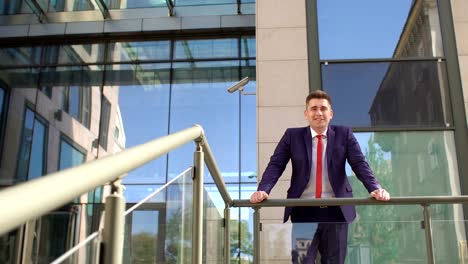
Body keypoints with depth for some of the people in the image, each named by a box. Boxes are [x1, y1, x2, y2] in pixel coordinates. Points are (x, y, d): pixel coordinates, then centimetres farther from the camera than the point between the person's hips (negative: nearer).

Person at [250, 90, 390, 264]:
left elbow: (360, 164, -3)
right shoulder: (292, 135, 4)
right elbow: (275, 165, -3)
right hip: (303, 211, 0)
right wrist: (262, 190, -20)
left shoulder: (344, 134, 4)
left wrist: (375, 189, -20)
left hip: (336, 211, 1)